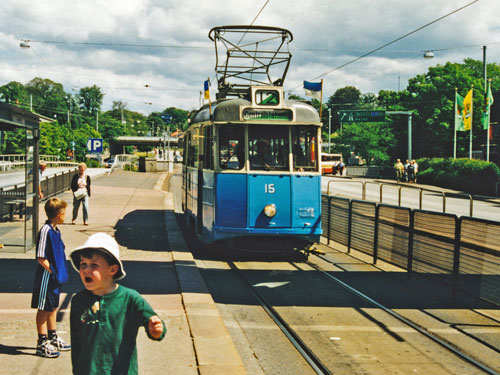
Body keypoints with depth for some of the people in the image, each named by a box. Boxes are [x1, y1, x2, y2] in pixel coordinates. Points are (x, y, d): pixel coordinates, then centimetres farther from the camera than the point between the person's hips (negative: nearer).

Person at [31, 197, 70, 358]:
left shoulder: (56, 230, 8)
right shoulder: (45, 231, -20)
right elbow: (41, 258, -21)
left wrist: (60, 272, 11)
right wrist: (52, 271, -15)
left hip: (56, 278, 9)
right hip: (47, 278, -9)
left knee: (53, 308, 19)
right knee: (44, 310, 1)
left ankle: (53, 338, 33)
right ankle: (42, 344, 10)